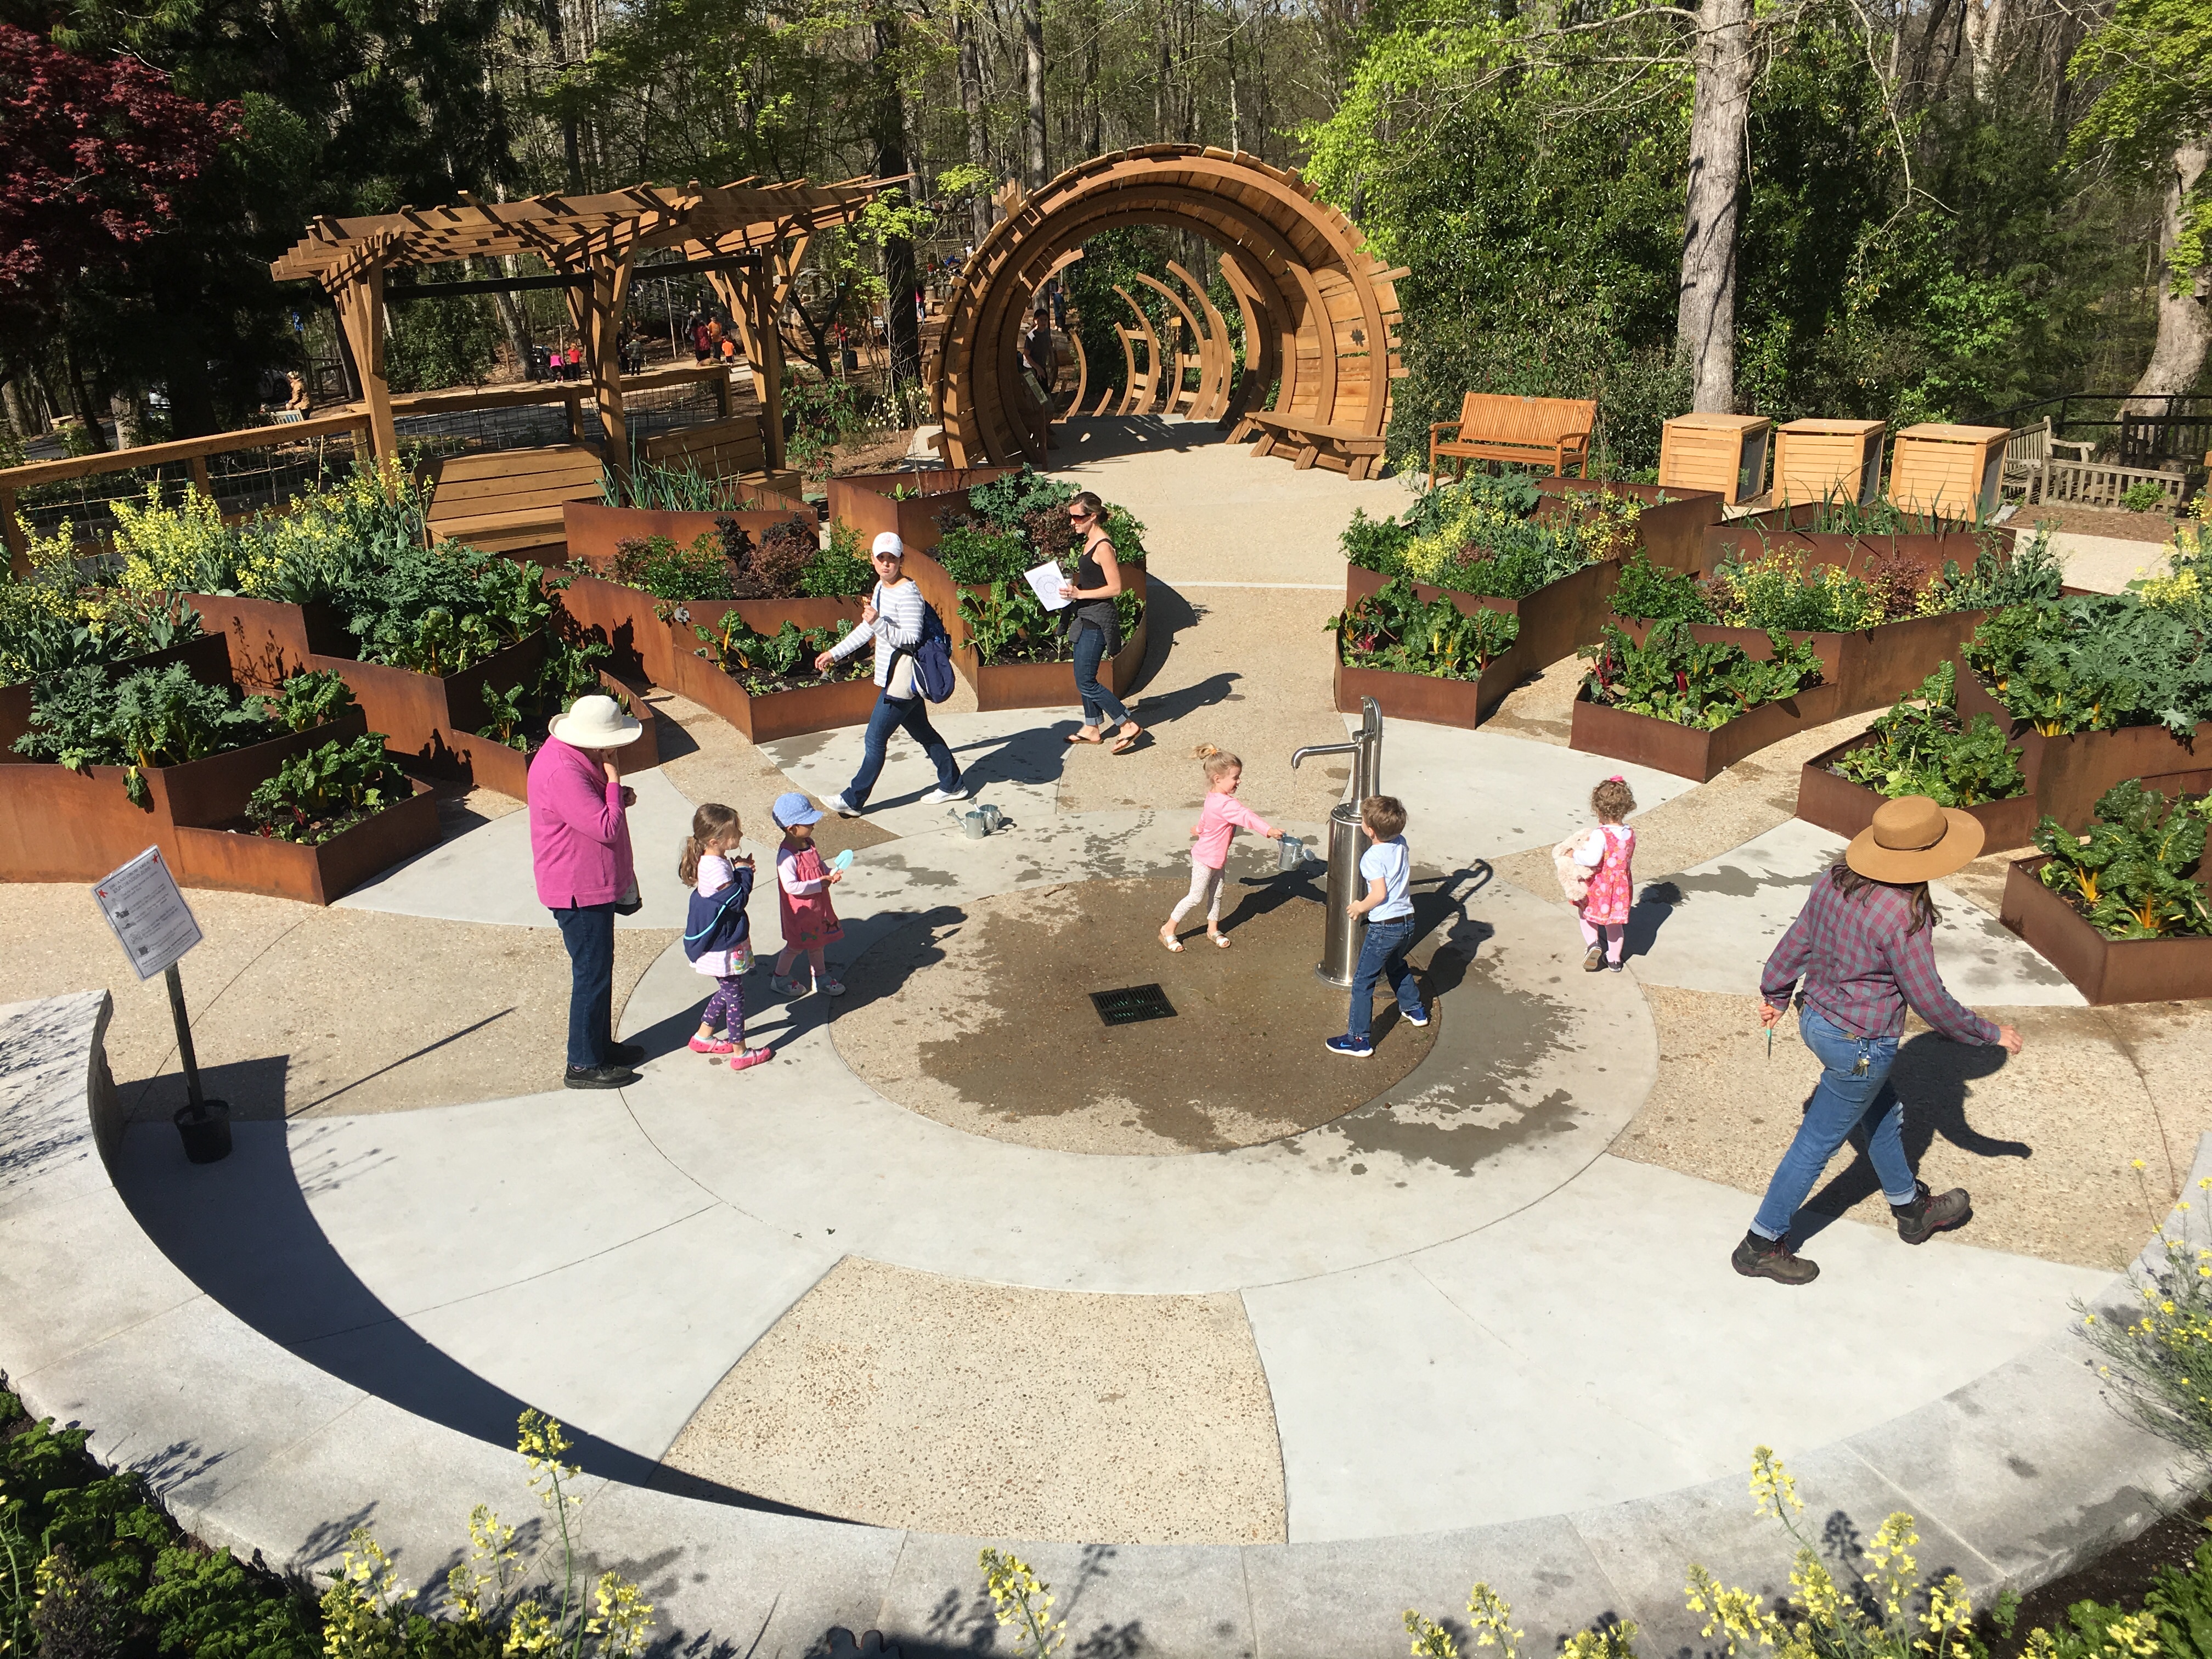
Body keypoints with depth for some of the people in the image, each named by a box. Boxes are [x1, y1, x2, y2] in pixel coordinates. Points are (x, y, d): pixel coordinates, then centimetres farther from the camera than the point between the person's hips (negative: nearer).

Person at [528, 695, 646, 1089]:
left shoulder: (577, 759, 5)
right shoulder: (561, 773, -28)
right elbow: (606, 828, -29)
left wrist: (619, 796, 0)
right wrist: (614, 782, -19)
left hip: (593, 884, 10)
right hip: (580, 892, -10)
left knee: (599, 970, 21)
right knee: (592, 975, 1)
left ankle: (601, 1044, 35)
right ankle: (584, 1065, 14)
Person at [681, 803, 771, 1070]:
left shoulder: (712, 861, 3)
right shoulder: (715, 868, -28)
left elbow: (730, 895, 13)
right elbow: (737, 900, -25)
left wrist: (740, 869, -2)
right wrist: (744, 872, -15)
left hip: (720, 941, 10)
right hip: (723, 947, -10)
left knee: (727, 991, 23)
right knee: (734, 995, 2)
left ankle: (703, 1037, 35)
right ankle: (740, 1053, 14)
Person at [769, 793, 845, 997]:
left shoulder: (809, 844, -1)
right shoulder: (787, 856, -29)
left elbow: (819, 866, 14)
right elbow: (791, 886, -31)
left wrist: (831, 873, -7)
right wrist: (819, 885, -26)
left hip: (818, 904, 8)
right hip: (799, 910, -8)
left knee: (817, 941, 21)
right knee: (797, 945, 10)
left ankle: (821, 976, 38)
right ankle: (780, 979, 31)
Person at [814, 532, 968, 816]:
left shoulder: (908, 593, -19)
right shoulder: (882, 587, 10)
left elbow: (910, 639, -23)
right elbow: (867, 629, 21)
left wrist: (878, 623, -33)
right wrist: (835, 653, 22)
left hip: (902, 679, -10)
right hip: (895, 676, 10)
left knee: (875, 739, -3)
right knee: (922, 732, 18)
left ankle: (853, 800, 6)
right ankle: (952, 785, 29)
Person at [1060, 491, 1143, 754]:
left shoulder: (1103, 547, -19)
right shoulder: (1090, 542, 11)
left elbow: (1115, 587, -20)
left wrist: (1080, 594, -22)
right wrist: (1072, 587, 6)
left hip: (1097, 621, -10)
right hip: (1086, 618, 10)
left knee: (1086, 682, -6)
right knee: (1083, 679, 16)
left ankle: (1129, 725, 0)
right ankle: (1092, 729, 28)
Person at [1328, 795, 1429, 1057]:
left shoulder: (1372, 857, -19)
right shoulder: (1401, 844, 1)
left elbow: (1379, 894, -26)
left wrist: (1360, 907, -10)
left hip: (1384, 927, -8)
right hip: (1407, 920, 8)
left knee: (1363, 981, 1)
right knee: (1396, 966, 34)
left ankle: (1358, 1040, 2)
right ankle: (1415, 1010, 49)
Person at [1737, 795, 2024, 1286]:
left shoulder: (1837, 880, -7)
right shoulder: (1905, 917, -28)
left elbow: (1796, 941, 6)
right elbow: (1931, 1002, -19)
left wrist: (1774, 995, 21)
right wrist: (1991, 1033, -3)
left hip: (1815, 1018, 8)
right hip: (1859, 1046, -8)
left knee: (1884, 1116, 28)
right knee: (1818, 1143, 7)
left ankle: (1912, 1209, 51)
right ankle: (1761, 1245, 19)